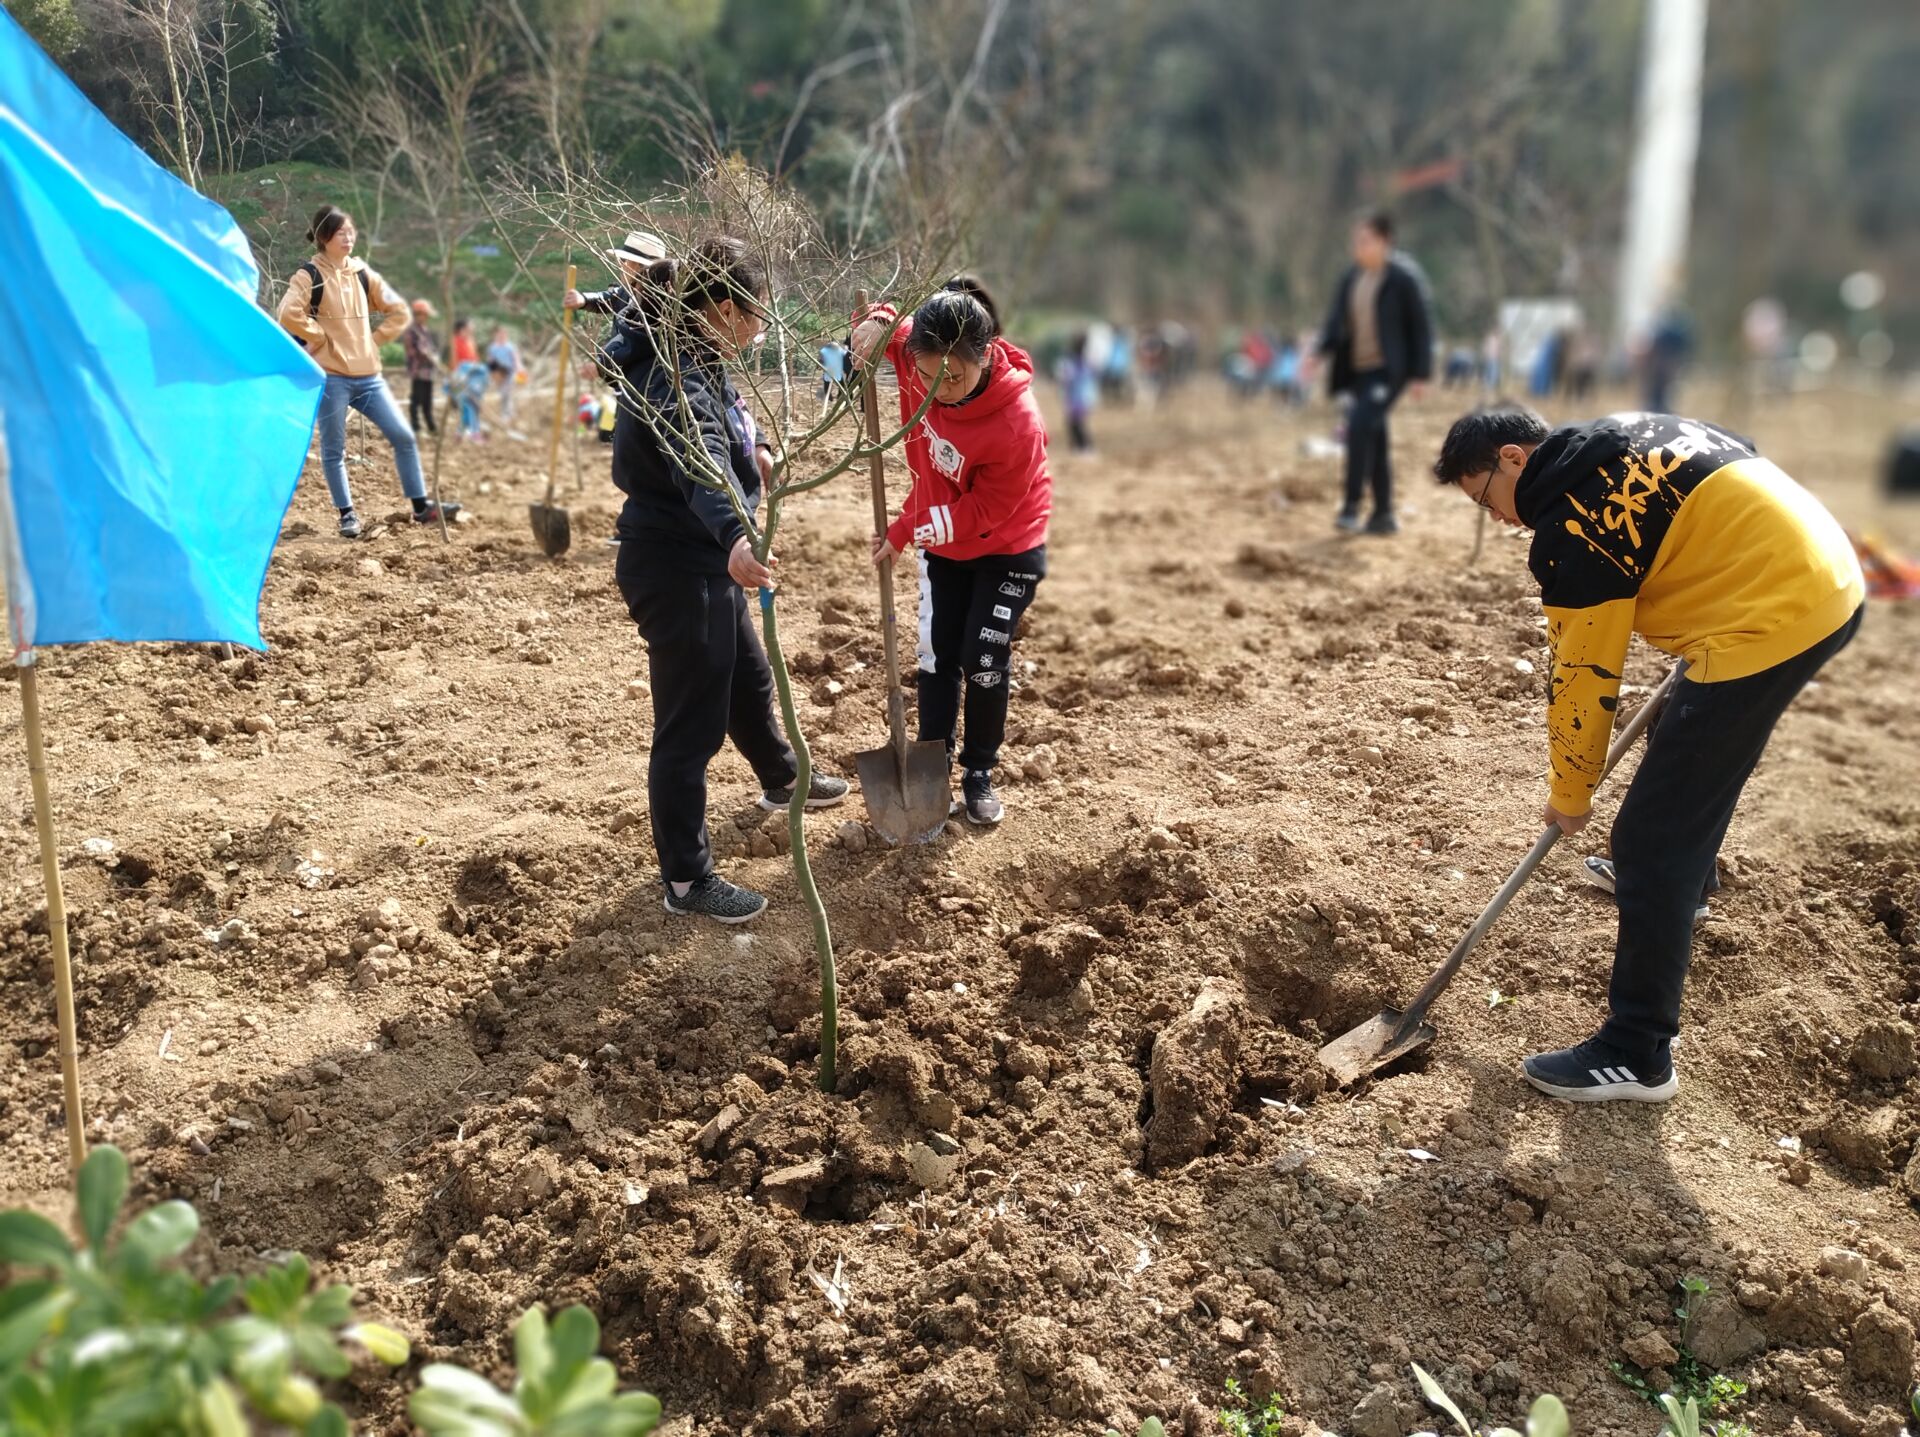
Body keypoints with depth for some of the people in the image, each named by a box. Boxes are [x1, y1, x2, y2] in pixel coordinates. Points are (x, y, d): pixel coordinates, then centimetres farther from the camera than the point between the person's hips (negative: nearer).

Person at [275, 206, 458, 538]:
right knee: (334, 449, 3)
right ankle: (347, 514, 14)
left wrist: (375, 338, 6)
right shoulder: (309, 275, -5)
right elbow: (288, 315, -18)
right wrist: (321, 339, -11)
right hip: (330, 377, -5)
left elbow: (398, 311, 16)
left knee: (403, 436, 1)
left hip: (368, 376, 5)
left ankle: (421, 507, 8)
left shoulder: (362, 273, 11)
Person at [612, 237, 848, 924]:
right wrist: (733, 537, -66)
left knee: (748, 680, 30)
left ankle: (782, 779, 57)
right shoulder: (677, 379, -27)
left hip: (705, 563, 11)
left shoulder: (695, 363, 6)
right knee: (689, 726, 0)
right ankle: (686, 881, 13)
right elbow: (700, 463, -49)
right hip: (675, 572, -11)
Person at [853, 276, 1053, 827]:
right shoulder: (920, 353, -23)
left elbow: (983, 512, -26)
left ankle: (979, 774, 21)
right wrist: (877, 324, -26)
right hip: (943, 541, 5)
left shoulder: (1018, 423, -36)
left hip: (1008, 549, -5)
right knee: (937, 656, 10)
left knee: (984, 662, 1)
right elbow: (887, 325, -1)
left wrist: (904, 532, -22)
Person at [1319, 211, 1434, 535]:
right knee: (1374, 439, 9)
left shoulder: (1404, 277, -8)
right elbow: (1337, 320, 11)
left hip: (1390, 369, -7)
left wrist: (1421, 374, -11)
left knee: (1360, 424, -24)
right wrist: (1320, 351, -7)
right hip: (1360, 370, 7)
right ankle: (1383, 515, 16)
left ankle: (1352, 504, -20)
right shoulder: (1351, 278, 10)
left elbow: (1421, 325, -8)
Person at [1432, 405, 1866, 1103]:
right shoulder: (1616, 439, 12)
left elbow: (1582, 678, -9)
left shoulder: (1571, 524, -15)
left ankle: (1638, 1055, 1)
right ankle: (1682, 877, 60)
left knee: (1651, 837, -6)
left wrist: (1570, 793, 6)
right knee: (1687, 734, 35)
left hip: (1771, 618, -11)